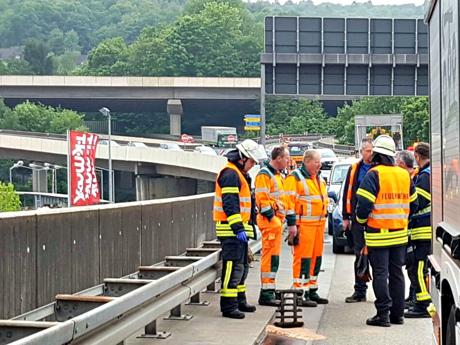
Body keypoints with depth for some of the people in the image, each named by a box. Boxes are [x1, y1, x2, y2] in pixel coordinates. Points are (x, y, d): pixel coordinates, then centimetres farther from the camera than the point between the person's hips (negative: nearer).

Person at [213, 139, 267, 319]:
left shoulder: (241, 174, 20)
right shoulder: (230, 174, -14)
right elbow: (230, 204, -23)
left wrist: (249, 225, 28)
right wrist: (238, 228, -26)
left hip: (239, 229, 11)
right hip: (231, 229, -11)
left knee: (242, 266, 18)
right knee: (233, 266, -12)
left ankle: (239, 300, 28)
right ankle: (228, 306, -11)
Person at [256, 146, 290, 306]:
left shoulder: (277, 175, 20)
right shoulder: (264, 174, -11)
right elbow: (262, 198, -19)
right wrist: (271, 217, -20)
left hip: (277, 219, 10)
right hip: (270, 220, -10)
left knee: (273, 255, 13)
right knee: (270, 255, -10)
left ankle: (270, 290, 19)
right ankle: (266, 294, -8)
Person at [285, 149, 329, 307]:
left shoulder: (320, 180, 19)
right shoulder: (295, 177, -8)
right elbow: (289, 201, -13)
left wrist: (324, 220, 24)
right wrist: (291, 223, -18)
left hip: (318, 224, 8)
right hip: (303, 225, -8)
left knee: (316, 258, 12)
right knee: (303, 258, -9)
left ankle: (312, 291, 21)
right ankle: (301, 294, -7)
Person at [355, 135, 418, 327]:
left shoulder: (373, 175, -12)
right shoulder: (404, 175, 9)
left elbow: (364, 204, -17)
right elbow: (413, 204, 15)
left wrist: (361, 220, 2)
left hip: (378, 234, -6)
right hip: (400, 234, 6)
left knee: (380, 274, -2)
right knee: (396, 273, 12)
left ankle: (383, 314, -2)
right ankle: (398, 314, 16)